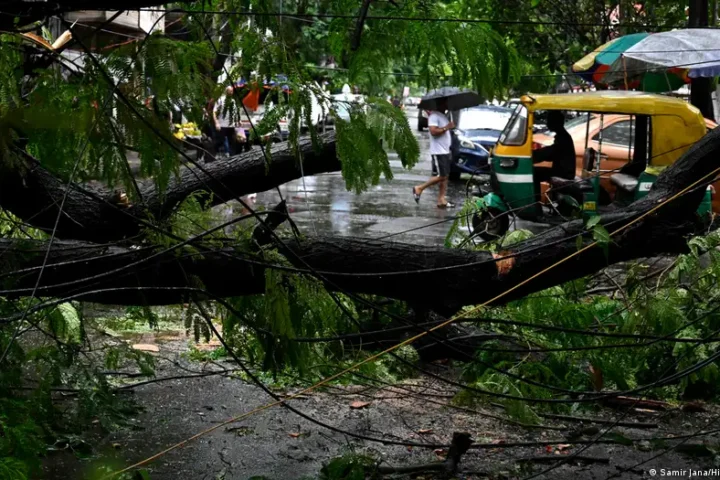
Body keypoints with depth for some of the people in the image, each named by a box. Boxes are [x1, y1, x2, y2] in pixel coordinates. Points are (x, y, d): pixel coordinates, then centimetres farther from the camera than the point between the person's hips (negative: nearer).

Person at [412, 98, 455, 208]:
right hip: (438, 152, -9)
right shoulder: (435, 115, -13)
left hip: (445, 151, 9)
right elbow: (433, 131, -24)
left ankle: (441, 200, 5)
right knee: (442, 176, -9)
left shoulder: (444, 116, 17)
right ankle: (419, 189, 3)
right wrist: (446, 127, -18)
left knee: (445, 176, 4)